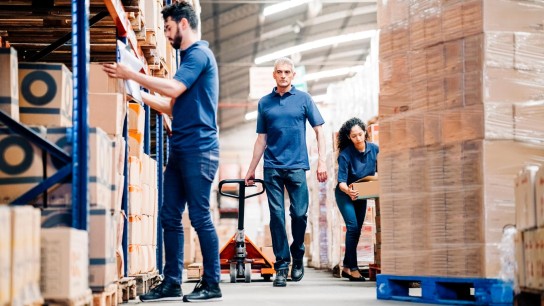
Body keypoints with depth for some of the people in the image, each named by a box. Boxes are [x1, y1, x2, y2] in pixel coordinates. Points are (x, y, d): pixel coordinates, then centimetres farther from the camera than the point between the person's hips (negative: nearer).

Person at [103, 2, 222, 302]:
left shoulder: (199, 53, -8)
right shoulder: (189, 57, 22)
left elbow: (174, 89, -21)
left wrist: (132, 74, -14)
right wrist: (140, 95, 18)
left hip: (198, 148, -10)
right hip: (181, 150, 10)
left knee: (200, 217, -6)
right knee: (170, 217, 7)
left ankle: (212, 284, 0)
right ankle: (172, 283, 9)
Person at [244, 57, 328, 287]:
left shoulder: (303, 99, 5)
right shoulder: (265, 103, 10)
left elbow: (319, 131, 5)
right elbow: (261, 139, 14)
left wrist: (322, 161, -6)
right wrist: (251, 170, 13)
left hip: (296, 166, -1)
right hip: (272, 167, 1)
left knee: (299, 213, -4)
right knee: (277, 216, -1)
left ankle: (297, 256, 19)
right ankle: (281, 265, 4)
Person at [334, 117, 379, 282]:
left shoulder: (374, 149, -12)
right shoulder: (345, 155, -25)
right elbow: (341, 181, -28)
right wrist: (348, 191, -49)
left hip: (361, 194, 5)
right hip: (345, 194, -5)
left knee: (357, 229, 8)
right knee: (353, 227, -16)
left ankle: (346, 267, 18)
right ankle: (353, 268, -12)